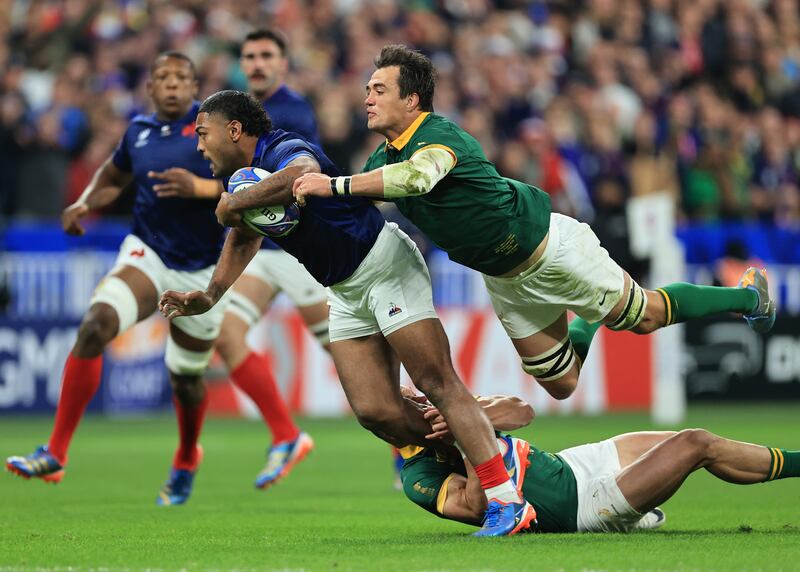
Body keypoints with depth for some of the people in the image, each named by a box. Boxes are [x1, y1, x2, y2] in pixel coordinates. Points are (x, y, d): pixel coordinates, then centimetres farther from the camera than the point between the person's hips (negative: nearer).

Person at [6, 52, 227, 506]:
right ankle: (55, 455, -23)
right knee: (95, 327, -25)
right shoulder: (139, 130, 5)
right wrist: (85, 204, 5)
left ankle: (187, 461, 46)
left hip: (202, 272, -2)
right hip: (147, 255, 2)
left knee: (187, 379, 11)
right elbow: (114, 175, 25)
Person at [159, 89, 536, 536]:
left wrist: (233, 203, -33)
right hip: (346, 293, 10)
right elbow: (243, 239, 30)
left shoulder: (283, 150, -19)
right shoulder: (248, 176, 11)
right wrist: (209, 296, 18)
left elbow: (303, 174, -46)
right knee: (376, 412, -3)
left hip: (384, 262, -10)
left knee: (438, 384, -15)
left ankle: (508, 502, -19)